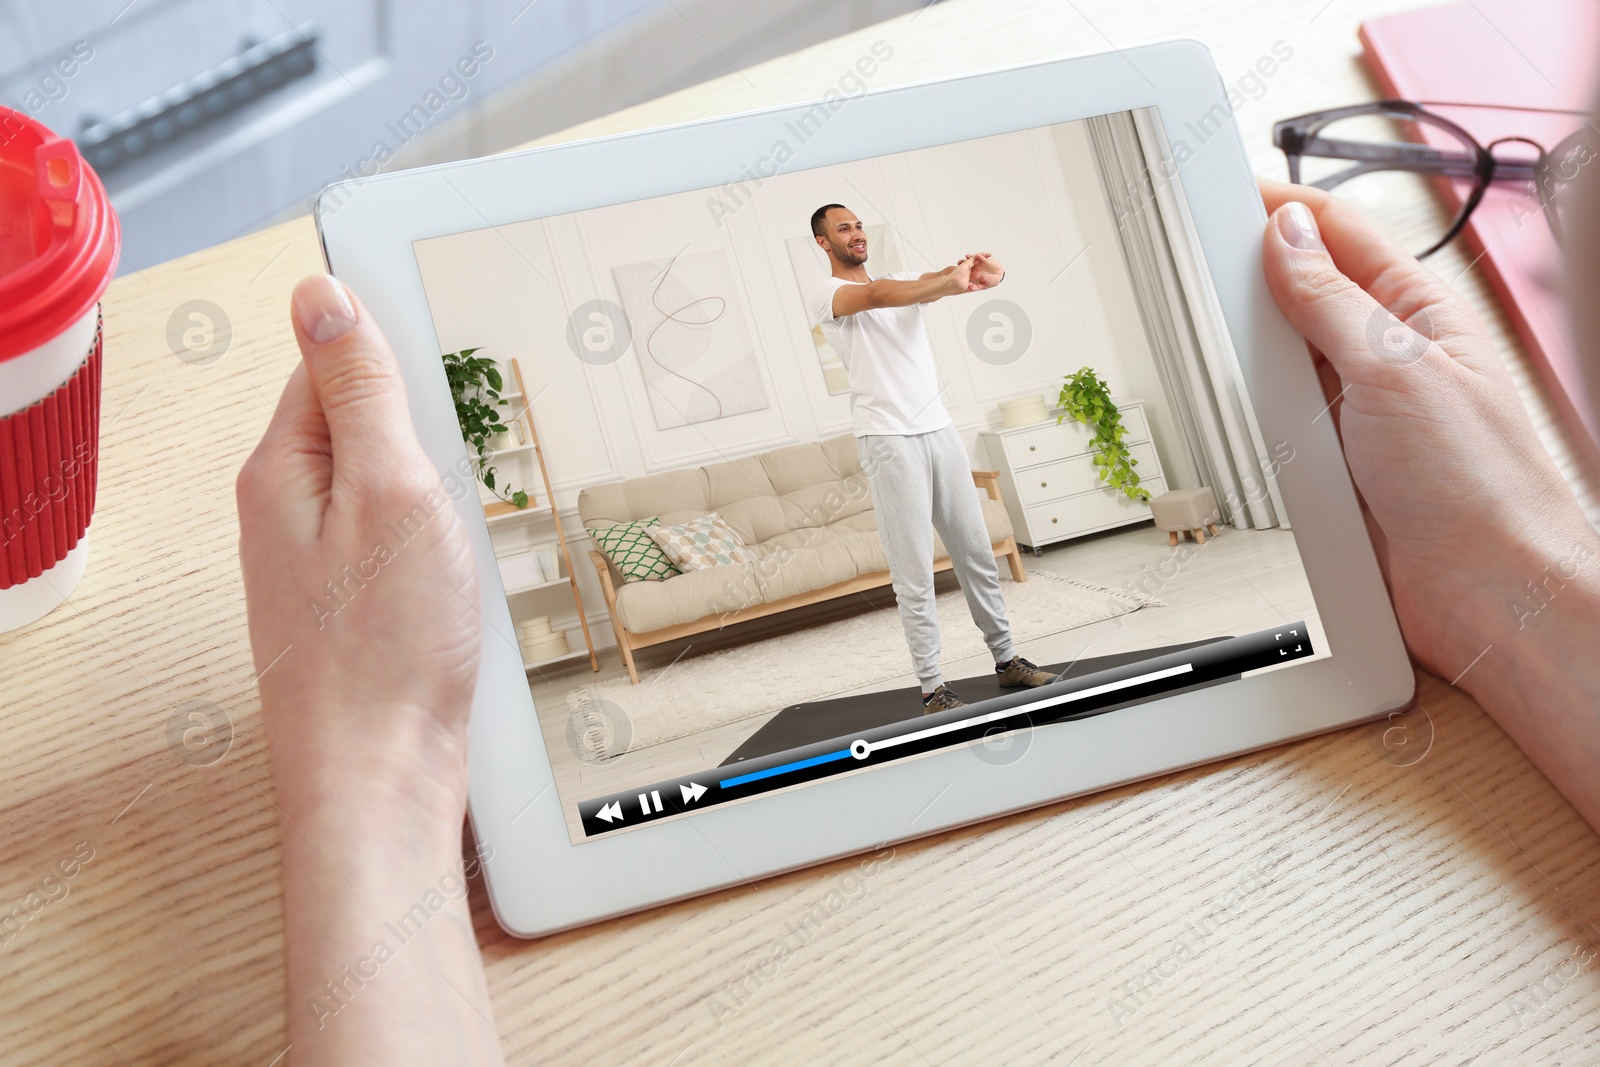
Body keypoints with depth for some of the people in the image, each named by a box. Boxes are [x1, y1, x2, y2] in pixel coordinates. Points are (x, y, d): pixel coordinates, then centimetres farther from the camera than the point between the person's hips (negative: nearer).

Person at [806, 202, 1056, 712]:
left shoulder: (903, 279, 18)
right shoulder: (826, 295, -2)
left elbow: (941, 280, -1)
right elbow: (877, 295, -23)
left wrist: (983, 272, -25)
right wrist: (951, 283, -33)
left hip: (938, 427, 6)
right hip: (888, 439, -6)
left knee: (977, 553, 11)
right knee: (915, 573, -6)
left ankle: (1006, 659, 22)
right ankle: (932, 688, -1)